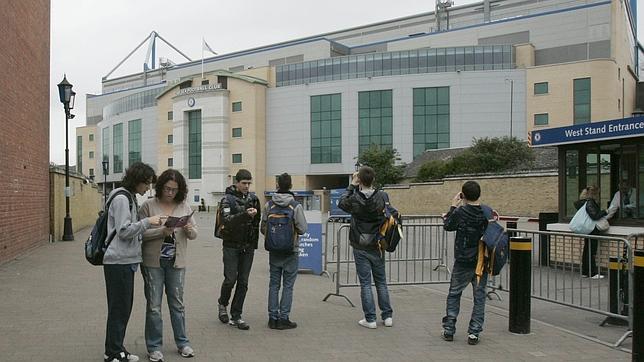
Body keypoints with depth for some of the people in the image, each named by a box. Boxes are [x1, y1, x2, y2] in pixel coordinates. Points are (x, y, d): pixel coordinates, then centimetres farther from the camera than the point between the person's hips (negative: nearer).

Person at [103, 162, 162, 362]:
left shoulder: (130, 198, 16)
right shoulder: (121, 198, -13)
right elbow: (124, 231, -19)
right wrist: (147, 221, -19)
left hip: (126, 261, 10)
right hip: (118, 262, -10)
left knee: (124, 308, 14)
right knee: (118, 308, -2)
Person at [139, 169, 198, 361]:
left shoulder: (184, 206, 4)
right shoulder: (148, 205, -5)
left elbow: (194, 234, 8)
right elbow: (140, 232, -11)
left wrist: (189, 230, -15)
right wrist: (162, 231, -23)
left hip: (176, 262, 3)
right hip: (153, 261, -2)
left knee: (177, 303, 12)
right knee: (153, 306, 5)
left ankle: (182, 342, 25)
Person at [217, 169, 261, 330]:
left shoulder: (253, 198, 8)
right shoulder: (228, 199, -5)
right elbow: (227, 220, -20)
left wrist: (255, 242, 10)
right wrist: (245, 214, -33)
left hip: (248, 246, 4)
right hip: (232, 245, -4)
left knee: (243, 282, 3)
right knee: (230, 279, -4)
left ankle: (236, 316, 11)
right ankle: (222, 303, 26)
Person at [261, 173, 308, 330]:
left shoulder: (269, 205, -3)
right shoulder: (296, 206, -12)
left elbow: (263, 228, 0)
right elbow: (302, 229, -11)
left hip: (274, 251, 3)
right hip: (291, 251, -3)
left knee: (274, 284, 11)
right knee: (288, 286, 4)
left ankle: (273, 318, 14)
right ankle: (283, 318, 6)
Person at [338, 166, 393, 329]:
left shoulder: (354, 199, -14)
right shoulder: (382, 196, -9)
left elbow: (341, 203, 8)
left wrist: (352, 186, 8)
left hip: (361, 248, -2)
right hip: (377, 246, 2)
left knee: (365, 283, 3)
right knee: (381, 282, 14)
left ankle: (370, 319, 5)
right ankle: (387, 316, 19)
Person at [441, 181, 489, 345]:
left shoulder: (460, 212, -13)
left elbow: (447, 226, 2)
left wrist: (453, 206, 8)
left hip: (463, 261, -2)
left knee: (454, 295, 12)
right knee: (479, 297, 8)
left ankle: (448, 330, 14)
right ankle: (474, 333, 7)